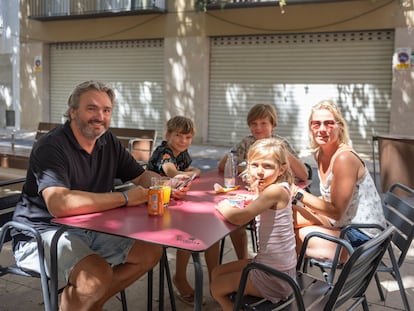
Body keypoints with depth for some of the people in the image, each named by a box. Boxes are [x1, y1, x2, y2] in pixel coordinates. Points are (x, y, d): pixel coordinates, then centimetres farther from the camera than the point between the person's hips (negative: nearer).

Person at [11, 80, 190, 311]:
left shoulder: (109, 142, 3)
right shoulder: (51, 147, -20)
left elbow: (142, 176, 13)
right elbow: (59, 204, -36)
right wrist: (125, 198, -27)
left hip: (89, 229, 8)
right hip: (44, 234, -8)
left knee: (151, 251, 1)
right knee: (98, 274, -32)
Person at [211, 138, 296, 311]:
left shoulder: (276, 190, -26)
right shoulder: (278, 188, 1)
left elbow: (240, 218, -33)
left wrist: (224, 208, -14)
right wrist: (257, 193, -10)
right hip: (269, 264, 9)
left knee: (217, 287, 11)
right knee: (217, 273, 22)